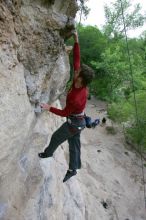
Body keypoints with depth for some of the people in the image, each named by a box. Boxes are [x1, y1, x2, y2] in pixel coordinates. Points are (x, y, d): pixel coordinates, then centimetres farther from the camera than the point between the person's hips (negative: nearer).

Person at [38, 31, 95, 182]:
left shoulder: (76, 98, -37)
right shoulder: (80, 83, -15)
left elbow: (64, 113, -20)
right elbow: (76, 60, -10)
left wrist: (49, 108, -12)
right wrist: (76, 42, -13)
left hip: (74, 123, -8)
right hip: (78, 121, 8)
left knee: (56, 137, 17)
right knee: (74, 145, 19)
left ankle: (48, 153, 47)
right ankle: (73, 169, 36)